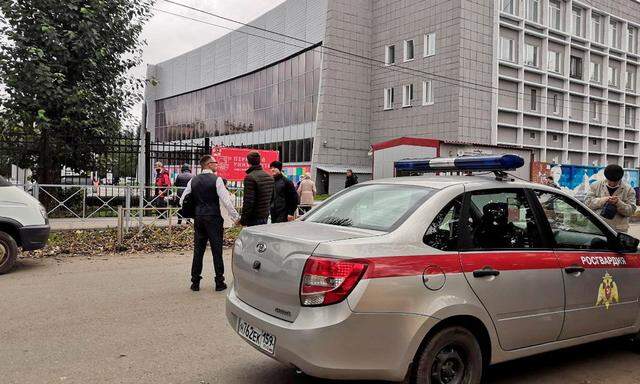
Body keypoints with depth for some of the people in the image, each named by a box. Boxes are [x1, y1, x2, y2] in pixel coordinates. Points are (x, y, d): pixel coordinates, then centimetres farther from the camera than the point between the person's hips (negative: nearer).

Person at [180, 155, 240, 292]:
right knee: (217, 250, 2)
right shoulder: (216, 179, -8)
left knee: (198, 250, 9)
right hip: (214, 219, -5)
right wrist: (236, 217, -8)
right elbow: (226, 200, -13)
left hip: (198, 219, 5)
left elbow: (183, 200, 9)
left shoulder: (193, 181, 7)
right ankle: (219, 283, 6)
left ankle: (195, 283, 13)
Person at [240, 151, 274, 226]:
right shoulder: (269, 176, 11)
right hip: (265, 216, 8)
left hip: (254, 218, -8)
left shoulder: (250, 177, -16)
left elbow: (248, 201, -19)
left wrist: (243, 219, -13)